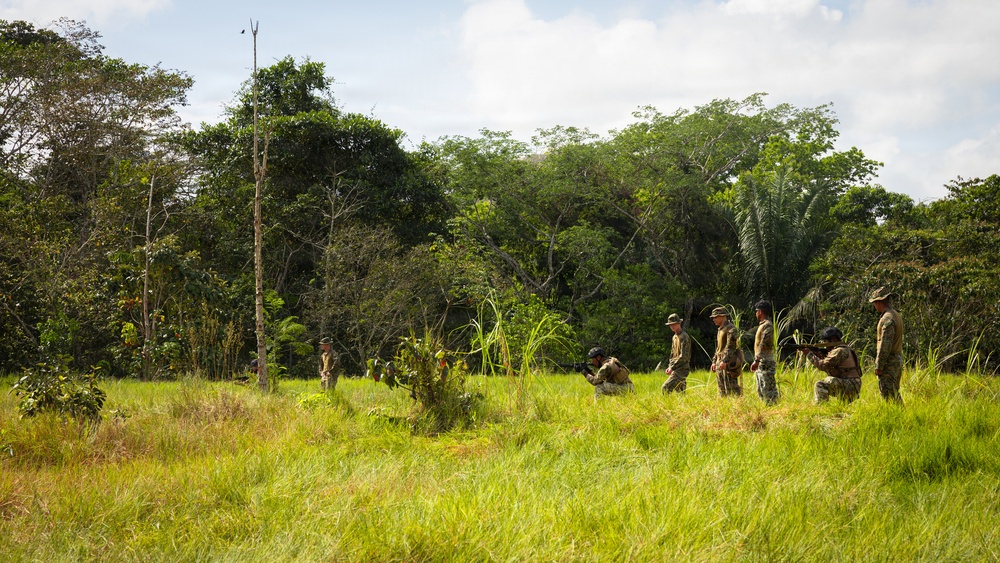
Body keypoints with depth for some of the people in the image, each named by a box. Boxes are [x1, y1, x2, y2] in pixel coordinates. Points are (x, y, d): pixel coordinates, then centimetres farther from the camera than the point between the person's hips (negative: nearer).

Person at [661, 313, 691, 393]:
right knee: (680, 392, 11)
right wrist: (669, 367, 10)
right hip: (676, 369, 10)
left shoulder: (684, 337, -13)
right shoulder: (675, 337, 16)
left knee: (665, 388, -20)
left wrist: (672, 368, -18)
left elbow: (684, 356, -19)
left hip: (681, 369, -10)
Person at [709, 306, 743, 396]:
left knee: (731, 387, -12)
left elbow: (730, 346, -19)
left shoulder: (731, 328, -10)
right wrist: (714, 361, 20)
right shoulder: (720, 330, 20)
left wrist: (724, 361, -26)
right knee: (721, 388, 8)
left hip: (728, 363, -9)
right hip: (720, 362, 9)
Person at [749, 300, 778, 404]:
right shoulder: (762, 325, 18)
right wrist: (757, 361, 20)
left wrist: (757, 360, -26)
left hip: (766, 362, -10)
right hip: (760, 363, 10)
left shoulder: (768, 325, -12)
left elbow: (764, 344, -21)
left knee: (768, 389, -11)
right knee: (760, 390, 12)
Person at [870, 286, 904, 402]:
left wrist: (878, 366, -18)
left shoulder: (887, 318, -17)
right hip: (898, 359, 10)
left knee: (888, 394, -7)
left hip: (889, 362, -10)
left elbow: (885, 344, -21)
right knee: (894, 393, 15)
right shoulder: (896, 315, 15)